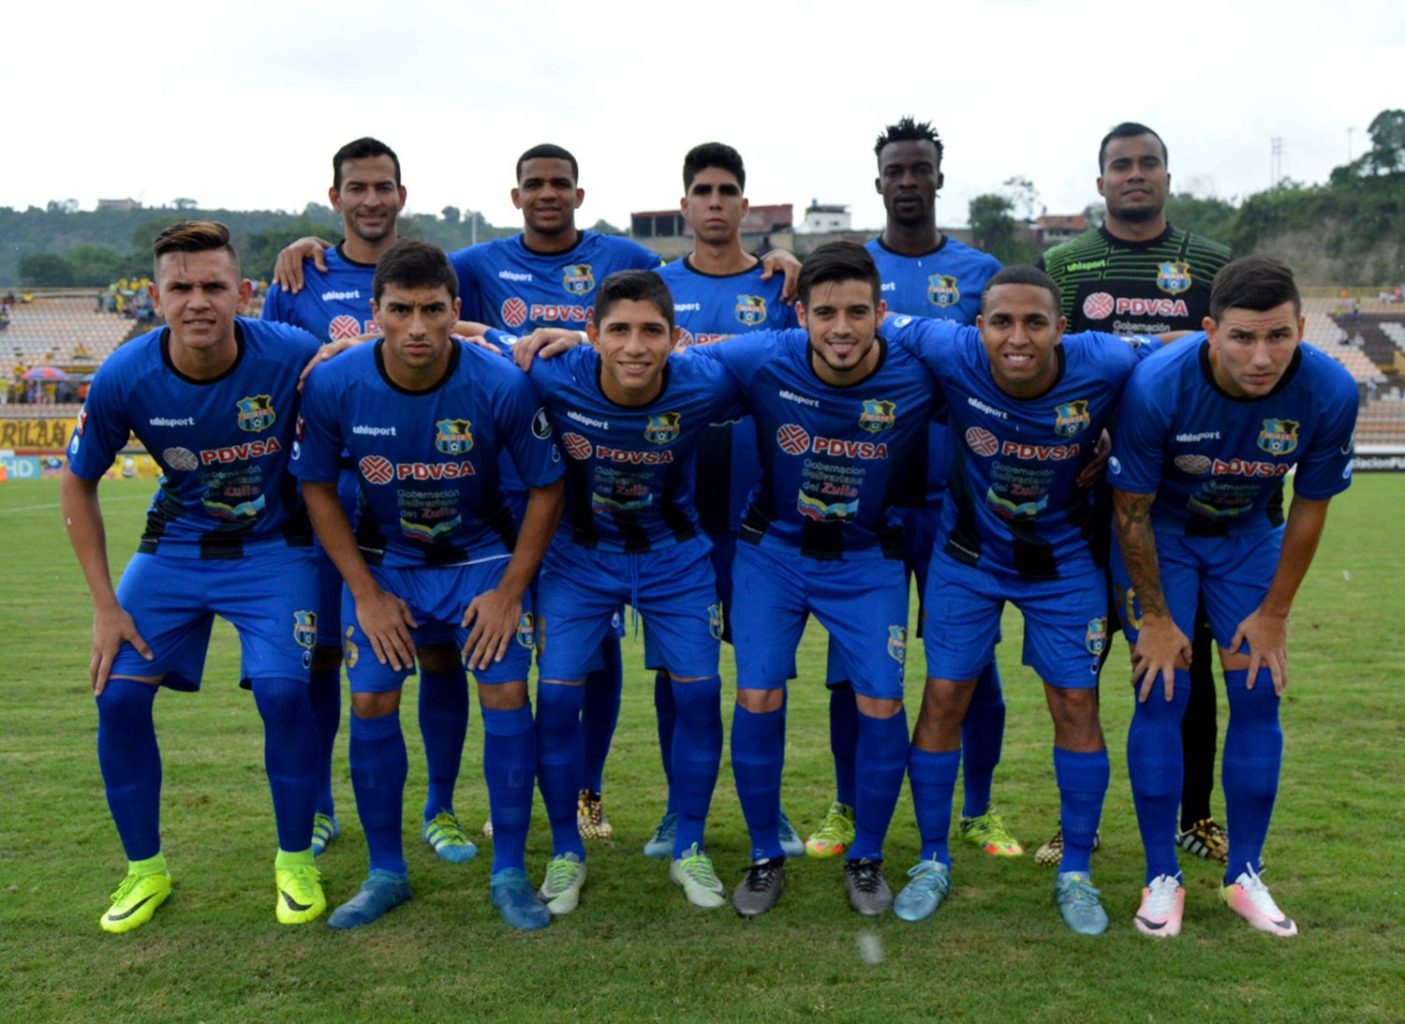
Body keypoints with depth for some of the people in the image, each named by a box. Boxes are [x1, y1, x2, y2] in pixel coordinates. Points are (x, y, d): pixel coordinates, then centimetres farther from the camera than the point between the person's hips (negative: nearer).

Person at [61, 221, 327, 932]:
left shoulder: (292, 357, -24)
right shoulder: (124, 378, -18)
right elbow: (77, 484, -2)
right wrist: (105, 605, -5)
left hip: (273, 546, -2)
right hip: (175, 546, 3)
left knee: (282, 691, -19)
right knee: (118, 693, -7)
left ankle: (296, 862, 6)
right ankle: (145, 870, 16)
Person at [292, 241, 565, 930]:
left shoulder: (501, 386, -23)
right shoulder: (333, 385, -19)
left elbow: (546, 487, -10)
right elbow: (317, 487, -5)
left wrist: (509, 590, -12)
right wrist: (366, 593, -8)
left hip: (482, 556, -1)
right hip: (382, 559, 1)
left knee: (505, 694, -11)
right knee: (371, 701, -5)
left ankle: (510, 874, 6)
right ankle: (385, 874, 14)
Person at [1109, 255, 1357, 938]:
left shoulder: (1330, 392, -25)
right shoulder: (1157, 387, -32)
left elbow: (1310, 508, -9)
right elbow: (1132, 511, -19)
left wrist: (1274, 613, -5)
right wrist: (1156, 619, -14)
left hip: (1250, 537, 3)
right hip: (1161, 533, -2)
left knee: (1258, 695, -1)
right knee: (1162, 693, -9)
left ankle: (1245, 875, 15)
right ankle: (1162, 878, 4)